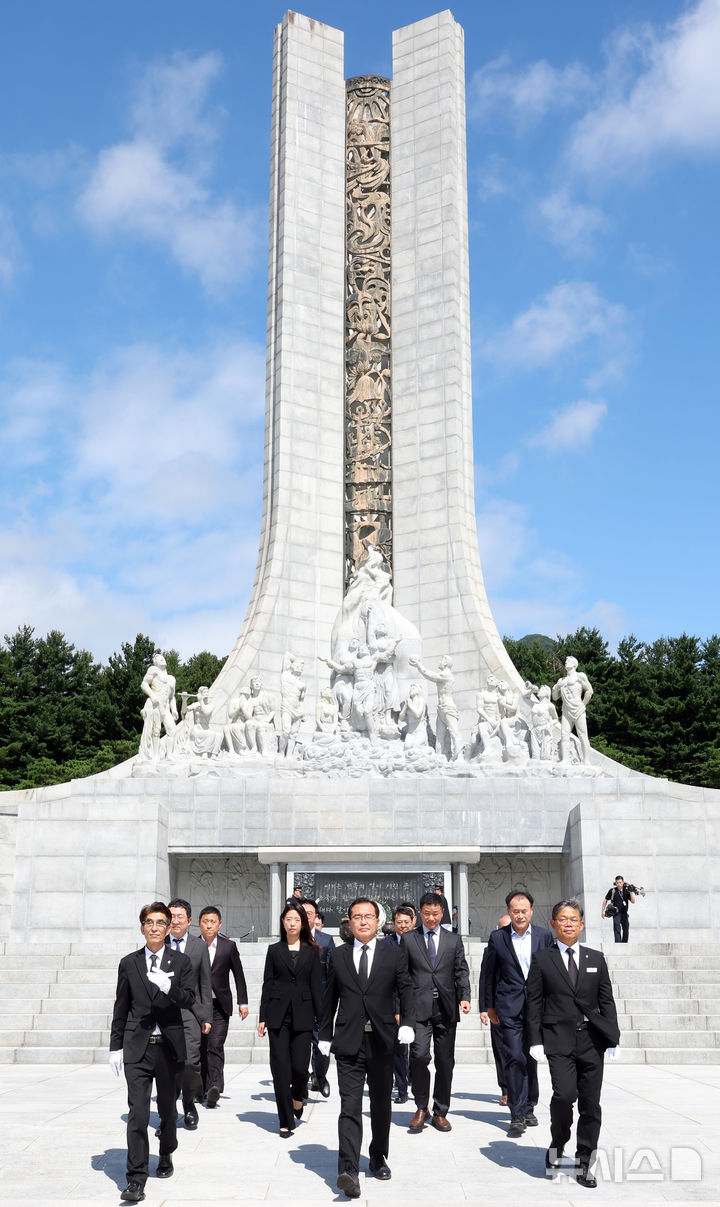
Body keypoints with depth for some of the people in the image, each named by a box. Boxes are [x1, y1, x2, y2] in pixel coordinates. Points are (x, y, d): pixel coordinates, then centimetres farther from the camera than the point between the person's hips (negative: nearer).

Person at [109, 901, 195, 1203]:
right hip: (137, 1048, 0)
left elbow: (188, 1000, -7)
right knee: (137, 1113, -8)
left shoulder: (180, 962, 4)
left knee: (167, 1109, 13)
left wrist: (167, 987, -25)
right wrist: (116, 1046, 7)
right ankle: (136, 1180, -7)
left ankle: (166, 1156, 37)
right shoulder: (129, 963, 6)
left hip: (170, 1046, 1)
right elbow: (121, 1008, 9)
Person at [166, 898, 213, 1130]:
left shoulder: (199, 945, 6)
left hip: (190, 1010, 0)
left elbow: (205, 984, 8)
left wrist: (206, 1017, 5)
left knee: (190, 1061, -9)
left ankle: (189, 1104, 15)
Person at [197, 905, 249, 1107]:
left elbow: (238, 975, 8)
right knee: (199, 1048, 6)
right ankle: (203, 1089, 17)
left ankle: (214, 1087, -21)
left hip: (219, 1005, -1)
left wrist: (243, 1003, 6)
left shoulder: (229, 946, 3)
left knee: (215, 1046, -14)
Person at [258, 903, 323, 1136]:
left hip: (302, 1014, 0)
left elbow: (316, 986, 5)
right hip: (278, 1014, 0)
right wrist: (263, 1018, 2)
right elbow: (267, 984, 6)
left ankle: (298, 1096, 29)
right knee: (281, 1069, -2)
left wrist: (321, 1018, -1)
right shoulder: (274, 950, 7)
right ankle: (286, 1121, 7)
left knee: (300, 1066, -5)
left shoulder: (311, 952, 7)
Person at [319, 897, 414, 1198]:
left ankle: (379, 1158, 33)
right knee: (350, 1106, -10)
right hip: (348, 1043, -1)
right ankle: (348, 1171, -15)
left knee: (381, 1105, 14)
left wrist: (406, 1023, -16)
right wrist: (325, 1035, 9)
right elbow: (330, 998, 10)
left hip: (382, 1041, 1)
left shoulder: (394, 953, 4)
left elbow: (406, 990, -1)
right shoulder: (338, 956, 7)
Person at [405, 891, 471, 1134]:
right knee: (419, 1056, -13)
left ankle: (440, 1112, 17)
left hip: (446, 1009, 2)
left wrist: (464, 997, -8)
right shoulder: (408, 939, 8)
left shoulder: (454, 940, 13)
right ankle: (421, 1108, 5)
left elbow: (461, 972, 8)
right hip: (419, 1007, -2)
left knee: (445, 1062, 5)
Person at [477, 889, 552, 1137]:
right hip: (509, 1007, -2)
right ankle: (517, 1116, -5)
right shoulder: (497, 938, 0)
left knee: (531, 1059, 11)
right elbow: (487, 974, 7)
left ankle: (528, 1109, 26)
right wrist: (487, 1006, 6)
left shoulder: (544, 936, 4)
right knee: (515, 1058, -10)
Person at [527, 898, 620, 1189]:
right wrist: (536, 1040, -5)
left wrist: (613, 1039, 4)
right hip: (558, 1040, -3)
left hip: (591, 1040, 3)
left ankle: (583, 1165, 17)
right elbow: (534, 1002, 2)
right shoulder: (542, 960, 4)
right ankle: (557, 1144, 10)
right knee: (564, 1094, -18)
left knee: (590, 1104, 4)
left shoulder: (596, 959, 11)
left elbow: (607, 1001, 11)